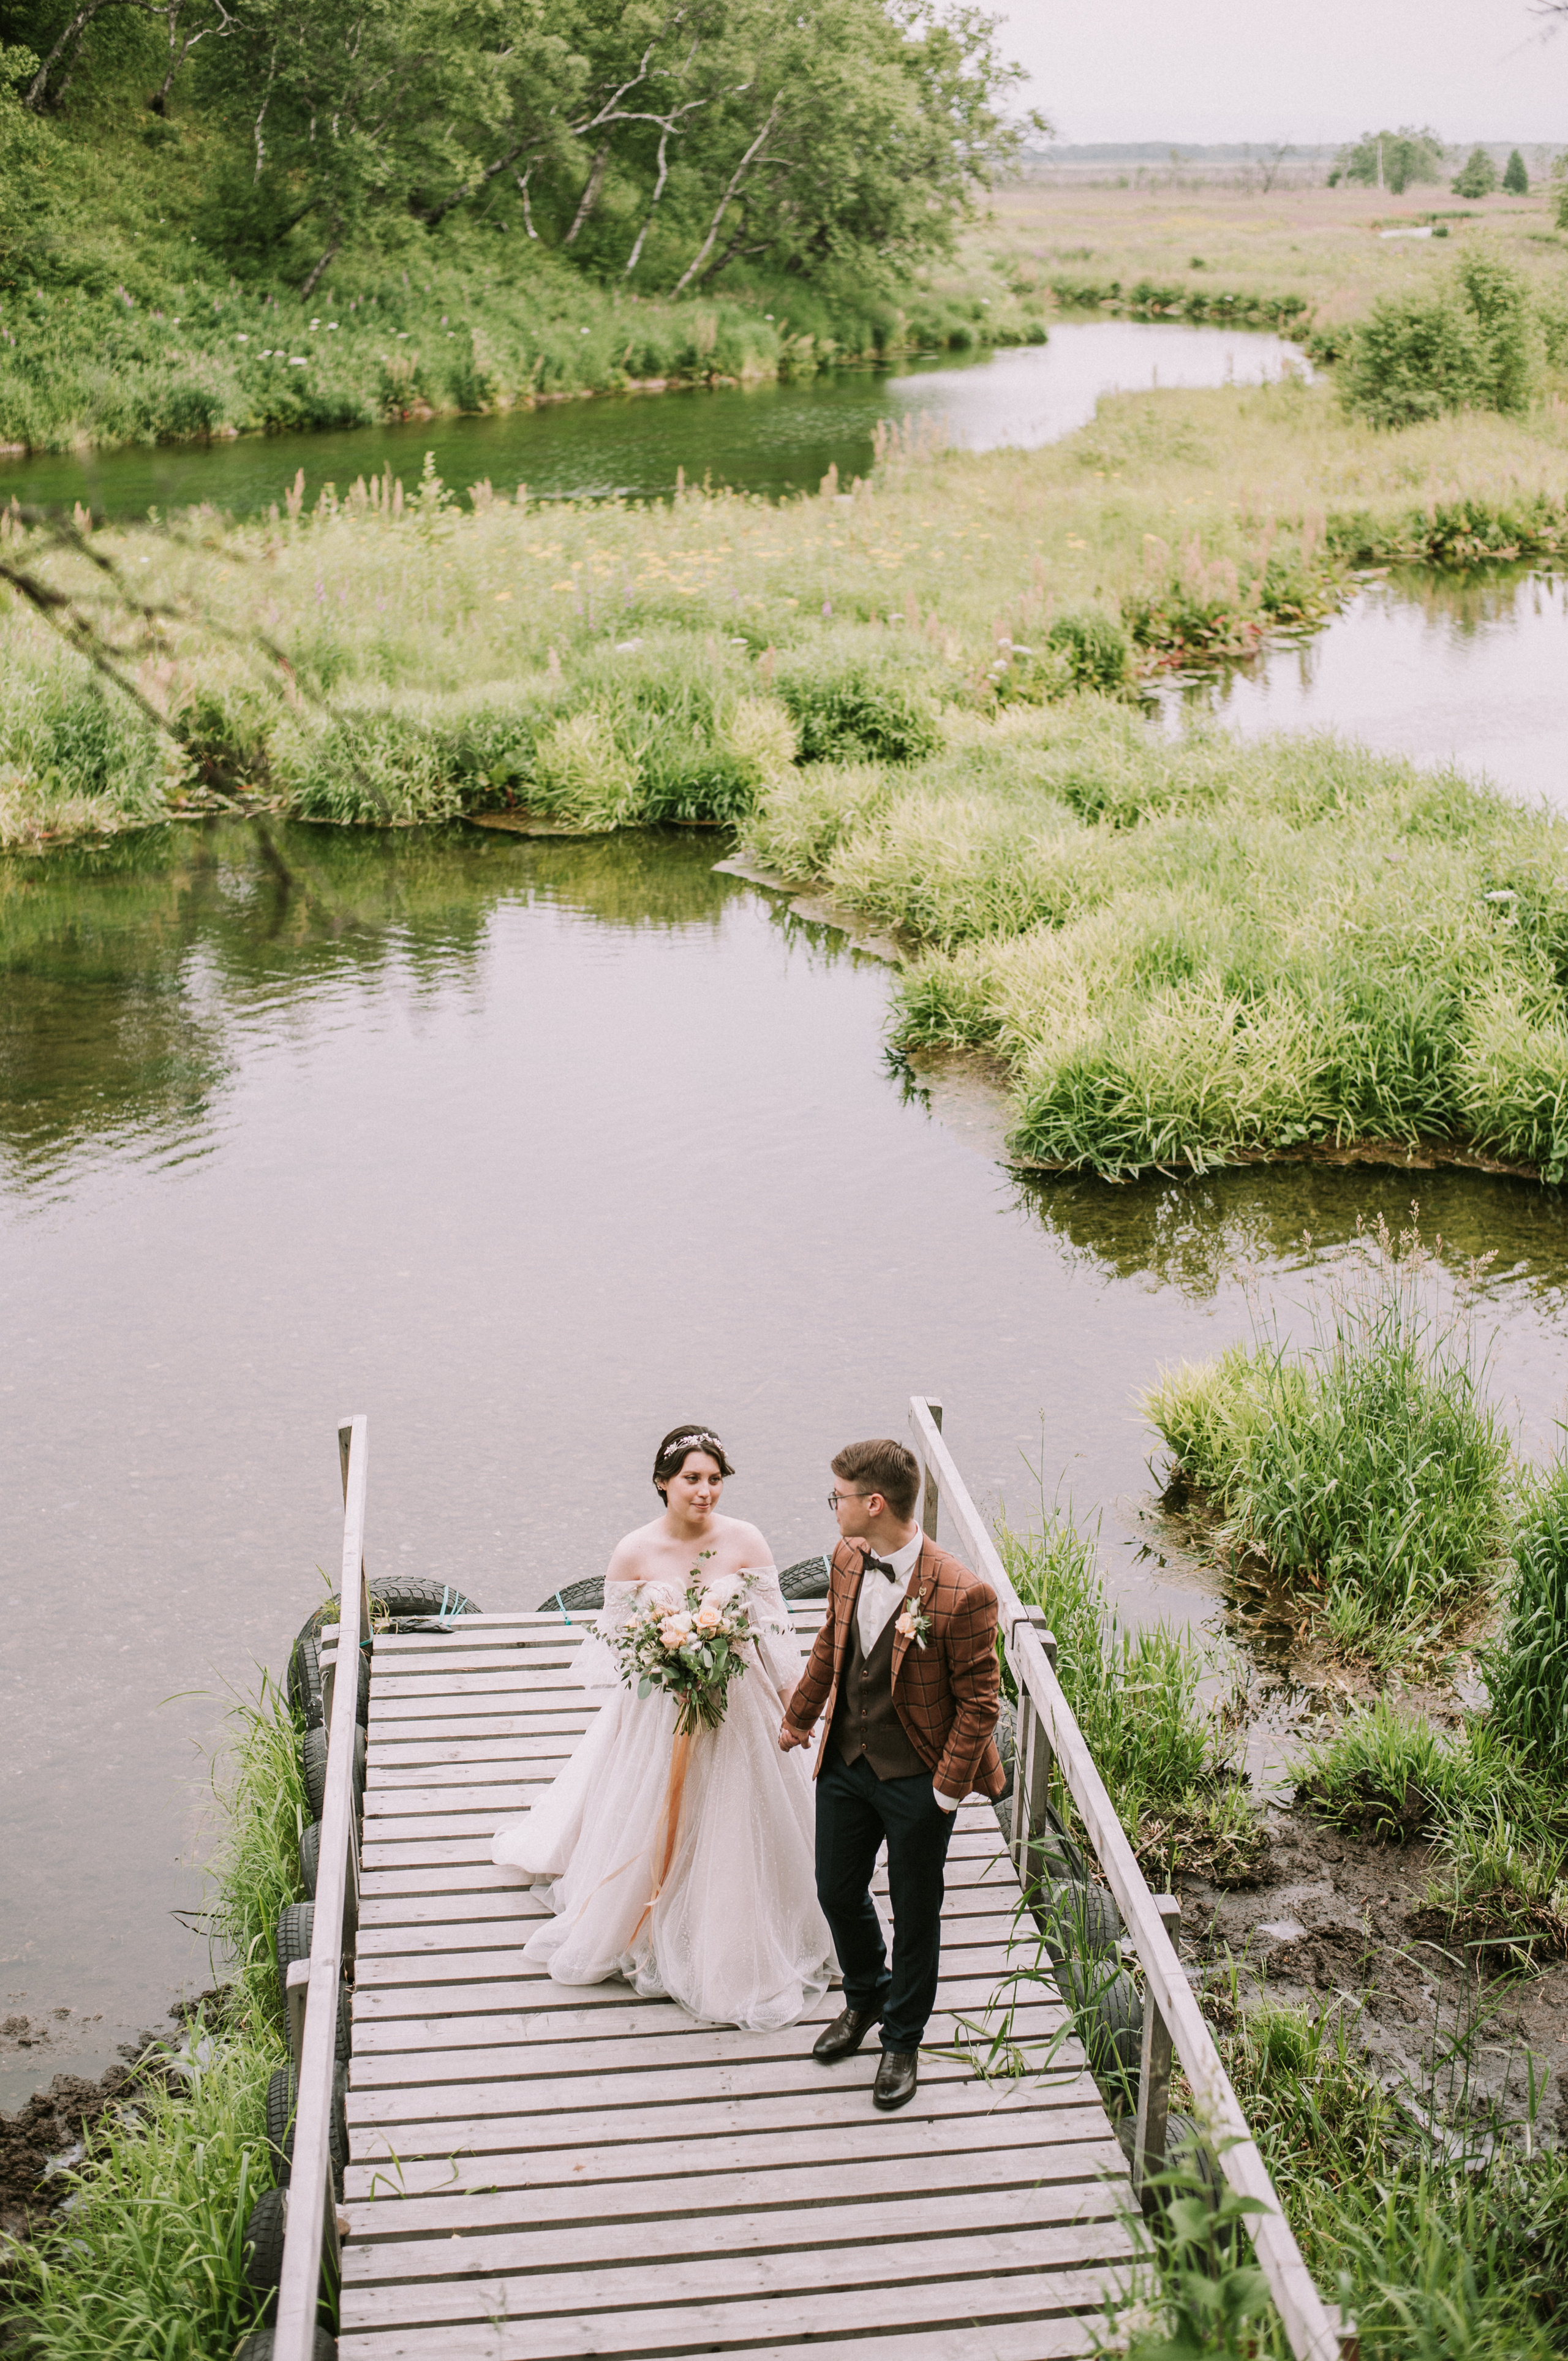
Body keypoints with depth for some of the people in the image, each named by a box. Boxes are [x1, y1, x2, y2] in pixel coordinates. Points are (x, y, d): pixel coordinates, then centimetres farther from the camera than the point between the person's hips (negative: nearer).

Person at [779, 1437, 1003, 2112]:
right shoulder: (848, 1560, -7)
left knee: (914, 1915, 13)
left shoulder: (960, 1594, -27)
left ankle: (902, 2040, 36)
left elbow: (979, 1701, -17)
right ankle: (865, 1998, 49)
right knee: (837, 1892, 20)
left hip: (917, 1779, -6)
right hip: (846, 1760, 6)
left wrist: (948, 1789, -16)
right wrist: (798, 1716, 22)